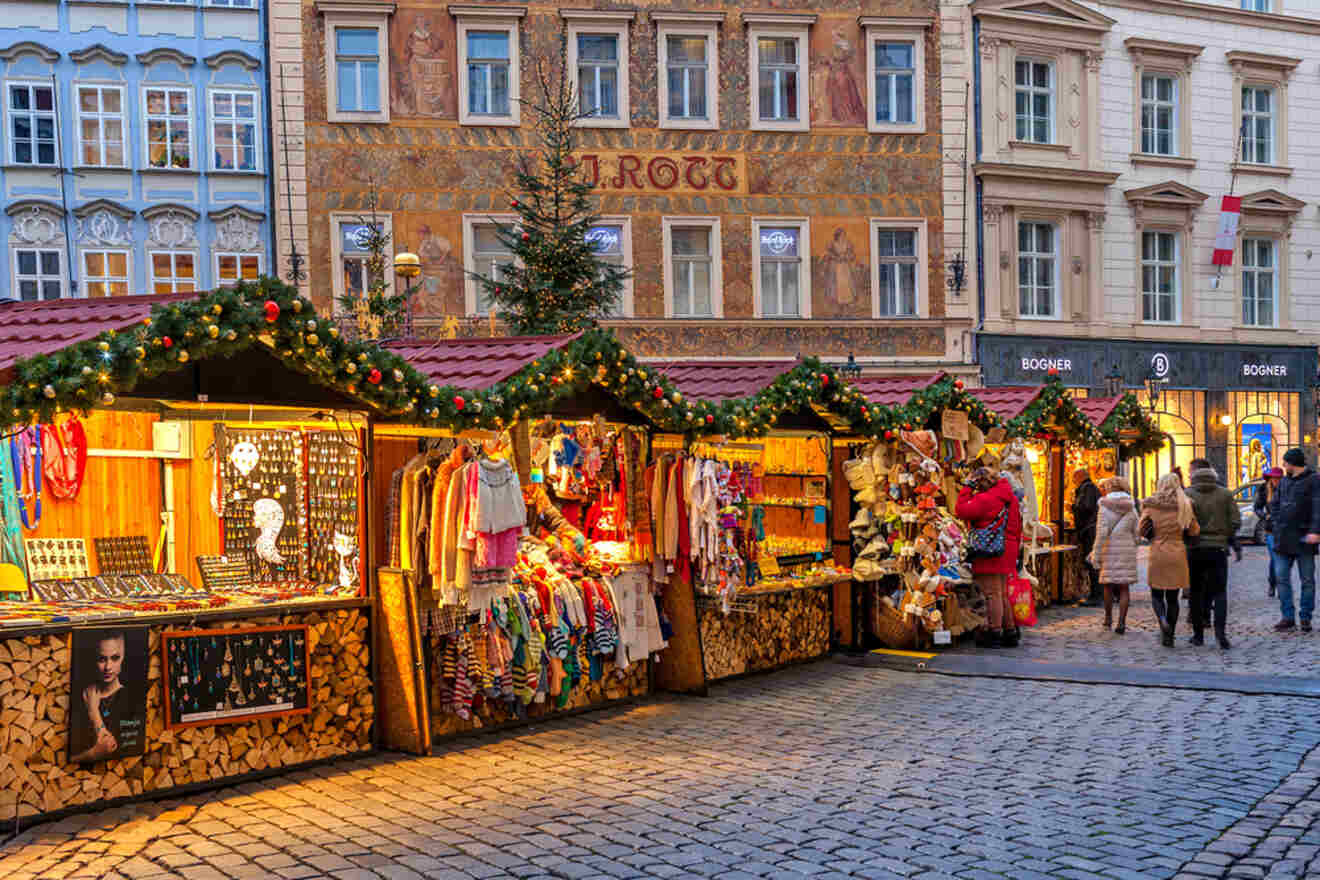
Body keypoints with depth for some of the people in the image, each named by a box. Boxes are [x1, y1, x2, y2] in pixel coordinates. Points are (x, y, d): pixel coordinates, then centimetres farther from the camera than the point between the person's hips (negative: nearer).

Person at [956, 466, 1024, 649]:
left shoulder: (986, 499, -14)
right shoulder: (1011, 498, 14)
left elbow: (961, 510, -15)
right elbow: (1017, 526, 18)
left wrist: (967, 488, -6)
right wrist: (1015, 548, 24)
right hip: (1008, 550, 9)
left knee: (993, 593, -4)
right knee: (1004, 593, 16)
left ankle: (994, 633, -2)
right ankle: (1011, 632, 20)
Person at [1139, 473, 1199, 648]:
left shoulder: (1151, 505, -5)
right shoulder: (1184, 506, -3)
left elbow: (1140, 530, -5)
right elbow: (1194, 531, -3)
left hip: (1157, 554, -1)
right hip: (1178, 554, 1)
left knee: (1156, 594, 13)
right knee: (1172, 597, 10)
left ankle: (1163, 619, -15)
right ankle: (1168, 636, 11)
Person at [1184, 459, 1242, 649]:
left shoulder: (1187, 494, -6)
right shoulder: (1225, 494, 1)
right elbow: (1236, 521, 0)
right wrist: (1224, 536, 15)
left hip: (1194, 550, -1)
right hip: (1218, 548, 1)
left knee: (1196, 592, 10)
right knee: (1219, 591, 4)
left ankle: (1198, 634, 13)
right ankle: (1220, 630, -14)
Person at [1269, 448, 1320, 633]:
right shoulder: (1284, 481, 14)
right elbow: (1274, 505, 20)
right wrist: (1279, 522, 4)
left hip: (1303, 539, -6)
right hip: (1283, 539, 6)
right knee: (1281, 579, 4)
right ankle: (1287, 616, 9)